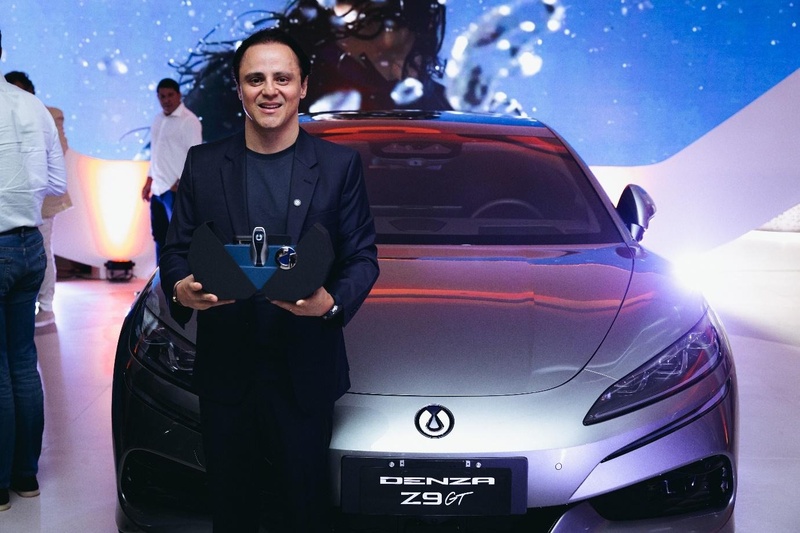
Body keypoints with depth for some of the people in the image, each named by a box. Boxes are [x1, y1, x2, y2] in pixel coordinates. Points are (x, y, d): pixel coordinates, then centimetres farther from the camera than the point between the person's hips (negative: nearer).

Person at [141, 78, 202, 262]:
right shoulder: (158, 119, 14)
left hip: (177, 190, -8)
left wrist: (180, 183, -19)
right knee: (160, 238, 13)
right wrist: (149, 182, 18)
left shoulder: (189, 121, -10)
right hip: (158, 189, 8)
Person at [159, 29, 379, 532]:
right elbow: (176, 249, 7)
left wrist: (332, 302, -21)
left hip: (305, 373, -1)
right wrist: (180, 289, -16)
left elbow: (363, 256, -1)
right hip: (224, 371, 2)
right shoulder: (203, 163, 4)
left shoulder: (340, 164, 0)